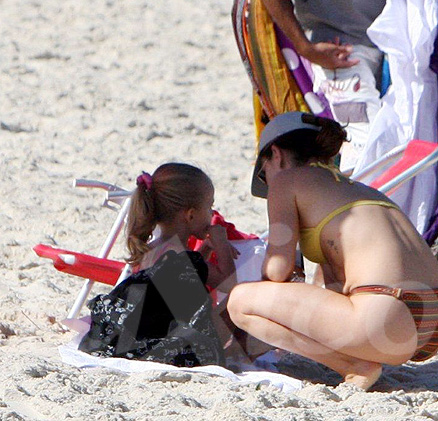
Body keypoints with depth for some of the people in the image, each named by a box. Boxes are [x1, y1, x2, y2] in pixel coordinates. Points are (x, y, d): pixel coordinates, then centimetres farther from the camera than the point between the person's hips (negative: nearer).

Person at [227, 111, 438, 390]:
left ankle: (356, 366, -5)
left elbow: (279, 268, 0)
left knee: (240, 301, 4)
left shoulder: (287, 178, 10)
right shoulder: (362, 190, 32)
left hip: (387, 321, -9)